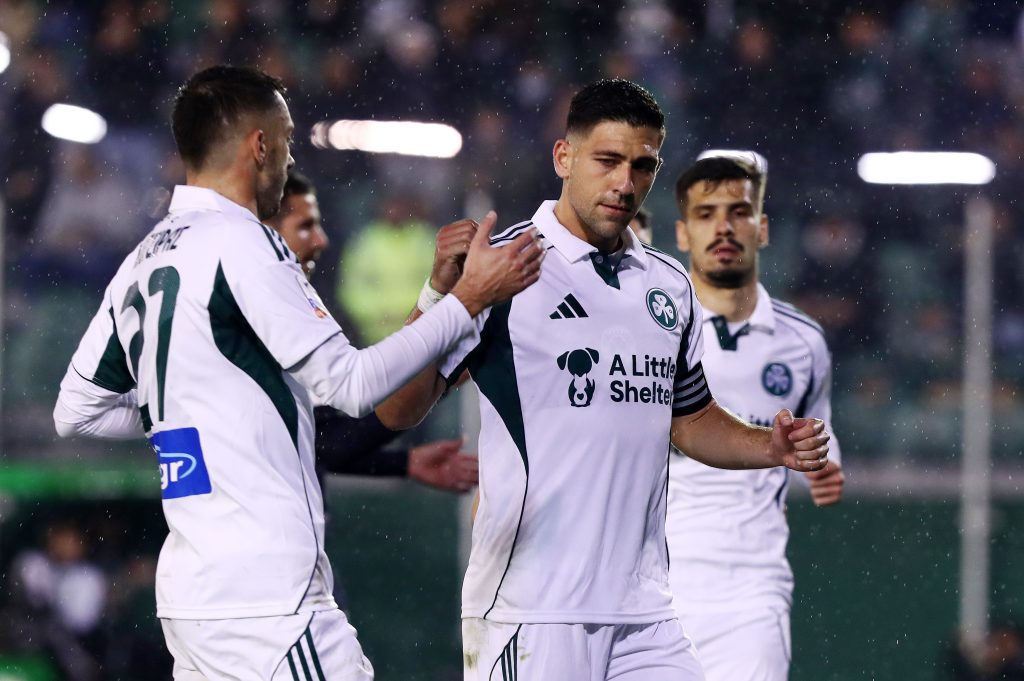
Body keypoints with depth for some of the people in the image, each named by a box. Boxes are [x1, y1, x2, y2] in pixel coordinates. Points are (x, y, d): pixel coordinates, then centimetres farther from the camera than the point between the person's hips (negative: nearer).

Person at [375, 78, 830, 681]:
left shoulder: (671, 286, 14)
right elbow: (397, 411, -9)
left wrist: (771, 448, 9)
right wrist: (441, 292, -22)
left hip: (644, 609, 6)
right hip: (531, 607, -6)